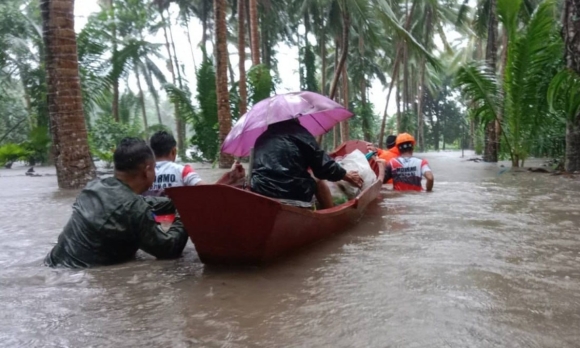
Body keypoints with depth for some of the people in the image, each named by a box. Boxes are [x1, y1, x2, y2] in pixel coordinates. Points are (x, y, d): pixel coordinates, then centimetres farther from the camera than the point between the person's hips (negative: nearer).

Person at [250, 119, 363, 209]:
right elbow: (323, 165, 4)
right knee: (318, 182, 22)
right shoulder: (298, 132, 5)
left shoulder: (262, 138, 20)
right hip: (292, 194, -5)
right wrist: (347, 176, 20)